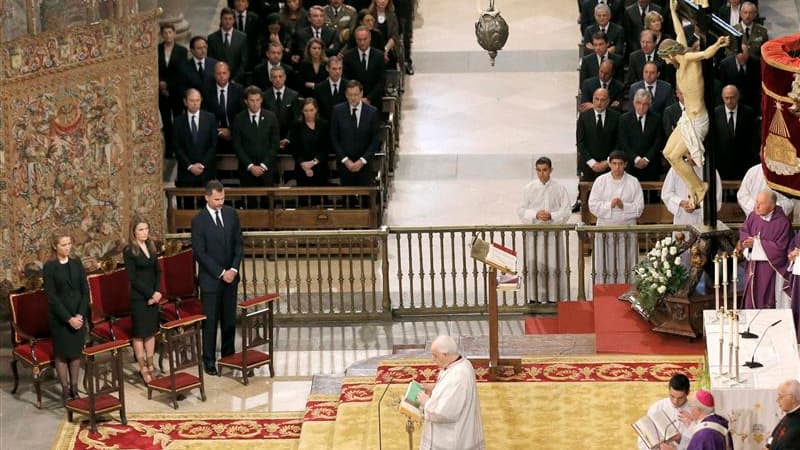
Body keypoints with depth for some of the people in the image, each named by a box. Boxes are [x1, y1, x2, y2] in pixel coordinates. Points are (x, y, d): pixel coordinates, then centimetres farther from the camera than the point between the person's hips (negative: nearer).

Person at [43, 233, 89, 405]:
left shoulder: (76, 264, 4)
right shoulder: (49, 267, -7)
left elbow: (85, 291, 2)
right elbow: (51, 296, -11)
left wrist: (80, 315, -10)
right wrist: (69, 318, -16)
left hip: (79, 315, 3)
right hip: (59, 317, -3)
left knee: (76, 352, 7)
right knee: (62, 353, 2)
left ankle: (74, 387, 16)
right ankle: (65, 390, 10)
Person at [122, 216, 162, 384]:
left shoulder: (151, 246, 7)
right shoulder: (129, 251, -11)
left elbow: (158, 270, 7)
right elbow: (133, 277, -13)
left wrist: (157, 291, -7)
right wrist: (149, 294, -14)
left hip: (153, 295, 6)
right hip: (138, 297, -6)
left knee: (151, 331, 10)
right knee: (139, 332, 1)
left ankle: (150, 365, 17)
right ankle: (143, 369, 6)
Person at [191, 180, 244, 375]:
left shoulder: (231, 214, 2)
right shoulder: (199, 220, -12)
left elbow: (238, 243, 5)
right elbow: (200, 253, -13)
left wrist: (234, 269, -8)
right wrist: (221, 273, -15)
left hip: (231, 276, 4)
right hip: (210, 278, -4)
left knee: (229, 319, 11)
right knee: (210, 321, 1)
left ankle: (229, 355, 24)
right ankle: (209, 361, 8)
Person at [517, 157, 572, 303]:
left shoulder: (559, 188, 0)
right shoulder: (529, 188, 3)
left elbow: (565, 212, -2)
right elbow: (521, 210, 1)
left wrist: (551, 216, -19)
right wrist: (535, 215, -16)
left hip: (553, 232, -1)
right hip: (534, 233, 1)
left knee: (553, 266, -3)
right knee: (534, 266, 0)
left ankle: (553, 297, 6)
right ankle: (535, 297, 10)